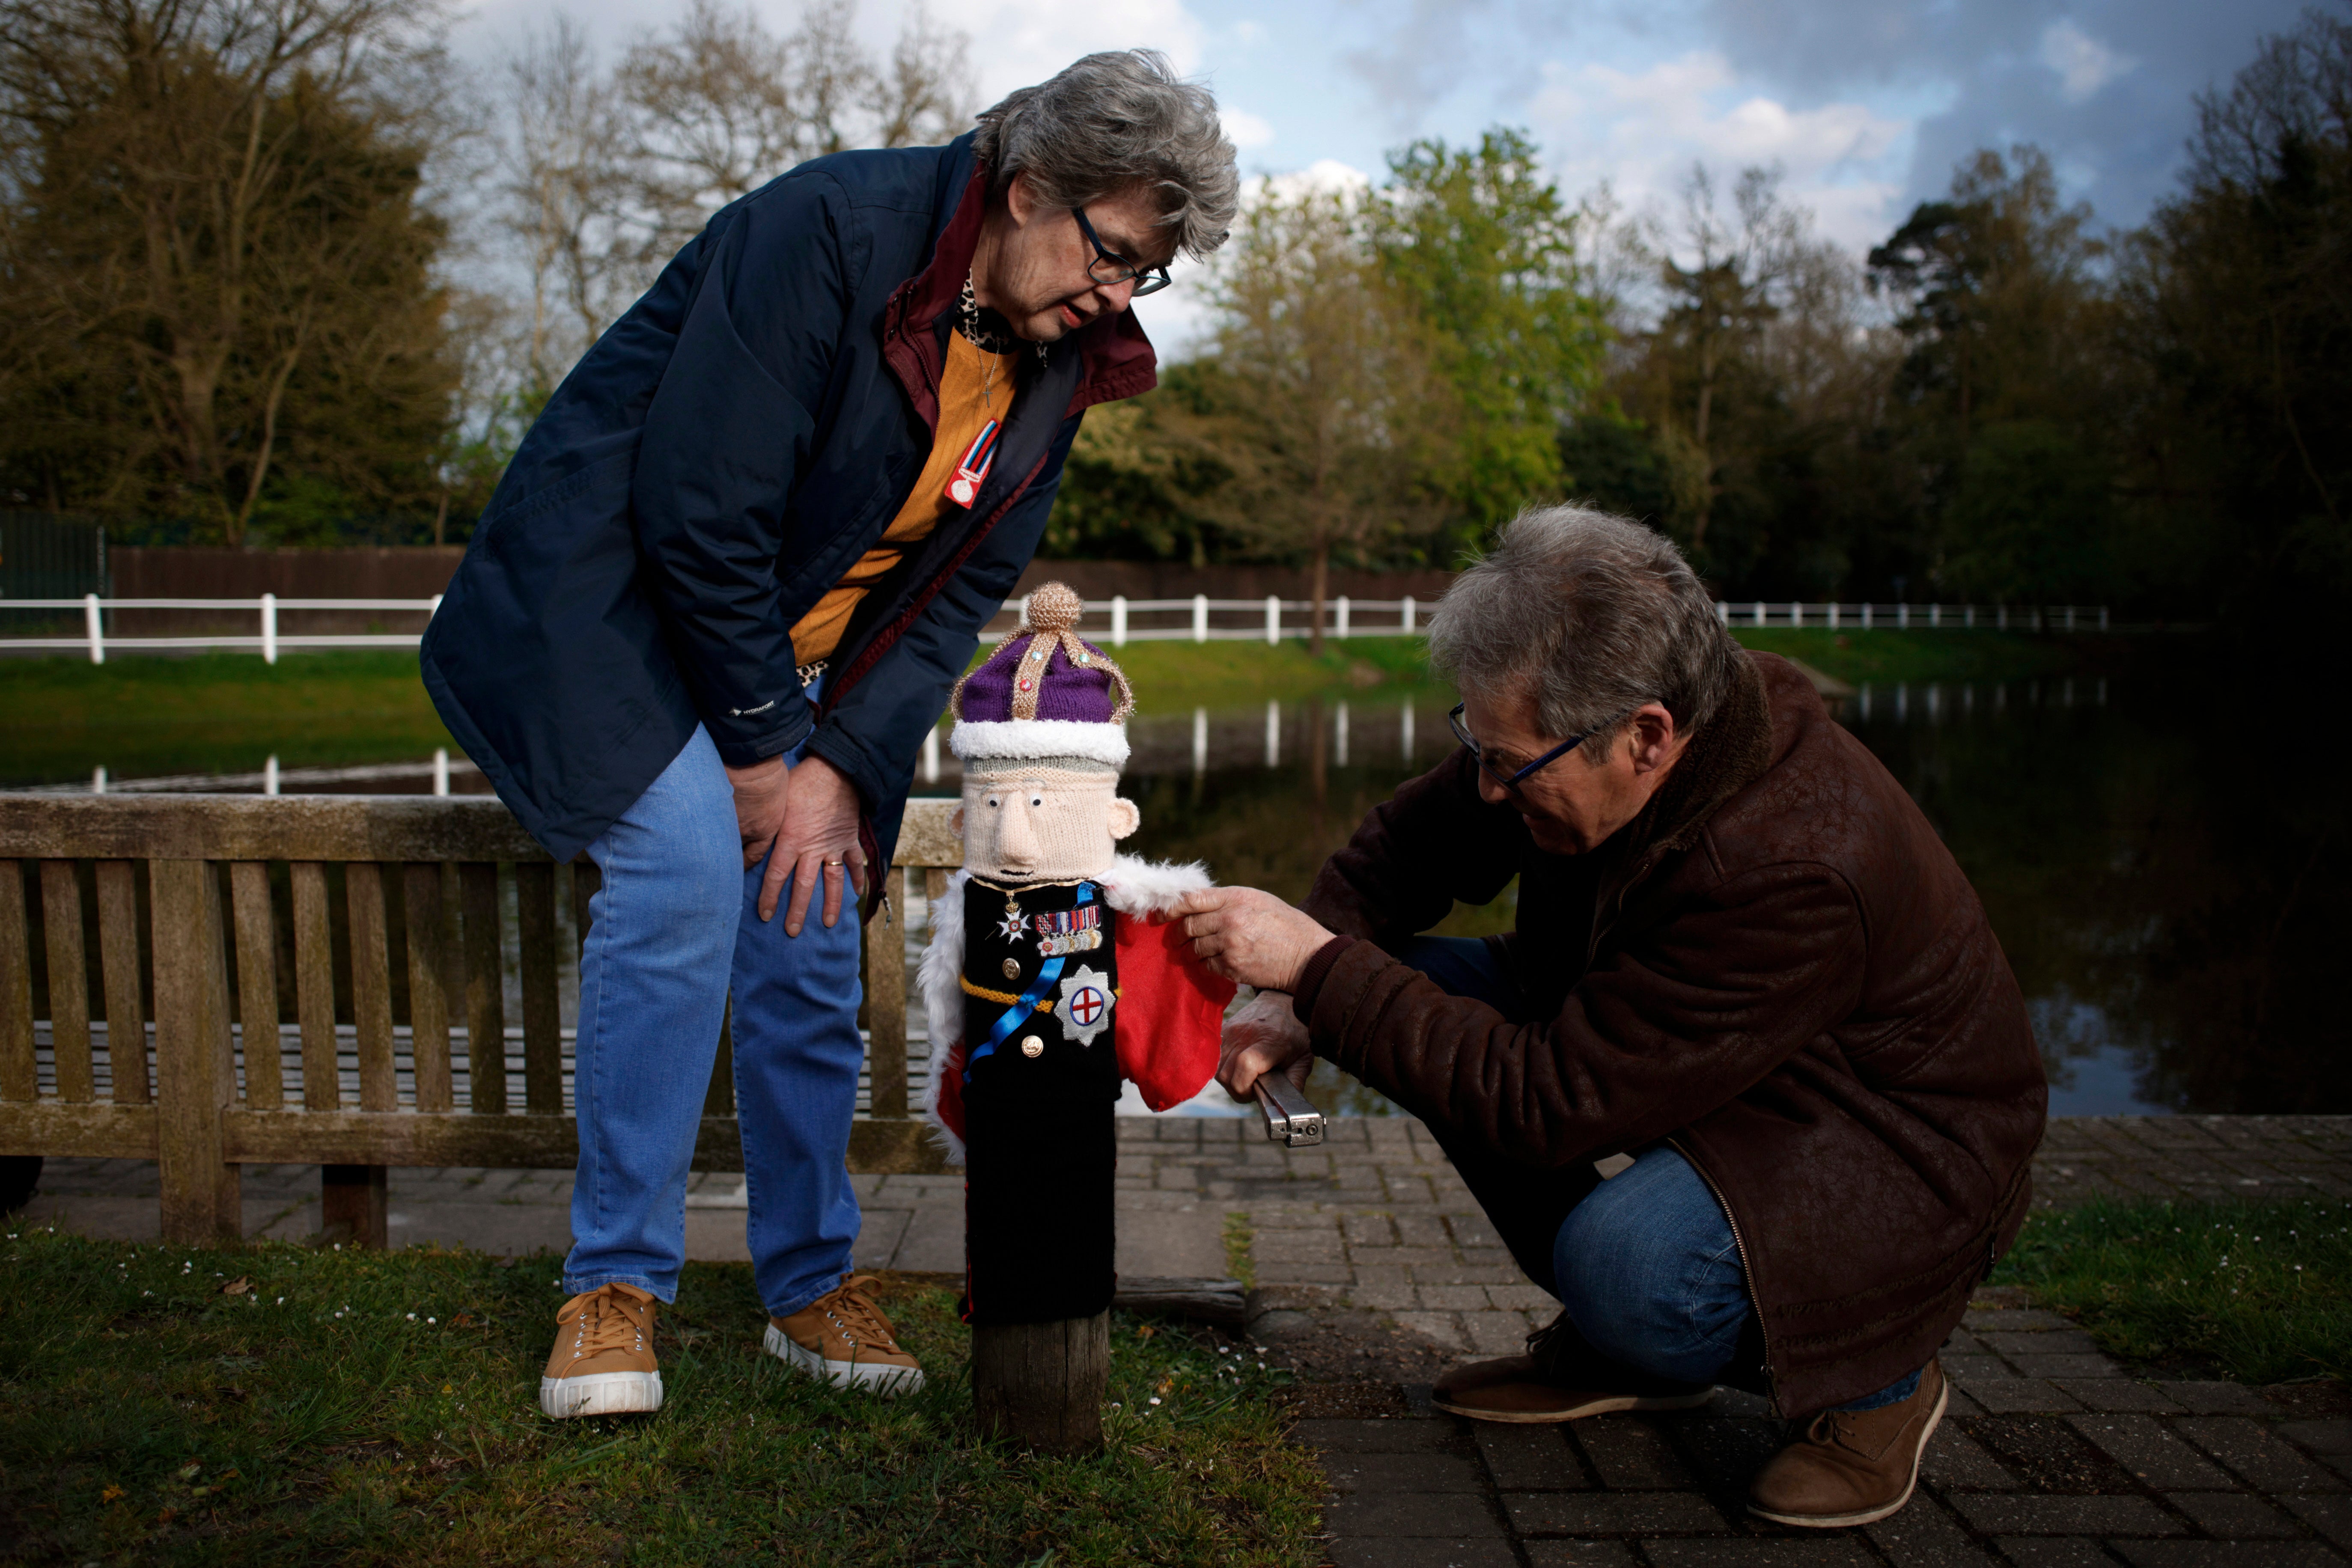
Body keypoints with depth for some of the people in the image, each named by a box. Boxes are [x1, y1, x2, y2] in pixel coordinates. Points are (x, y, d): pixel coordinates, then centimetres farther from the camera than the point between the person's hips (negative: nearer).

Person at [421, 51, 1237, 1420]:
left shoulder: (1057, 361, -2)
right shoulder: (829, 230, -24)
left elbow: (962, 590, -1)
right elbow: (697, 509, -25)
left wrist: (843, 764, -12)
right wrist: (759, 749, -19)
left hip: (802, 658, 6)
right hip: (619, 593, -6)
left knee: (811, 929, 1)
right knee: (688, 866, -22)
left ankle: (812, 1282, 16)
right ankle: (616, 1281, -7)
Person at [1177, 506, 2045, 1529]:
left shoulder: (1794, 870, -37)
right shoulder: (1580, 728, -14)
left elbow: (1546, 1103, -35)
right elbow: (1411, 840, 3)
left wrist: (1319, 966, -31)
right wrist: (1301, 994, -14)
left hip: (1897, 1158, -8)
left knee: (1624, 1262, -37)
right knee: (1426, 981, -7)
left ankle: (1876, 1379, -1)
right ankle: (1624, 1345, 7)